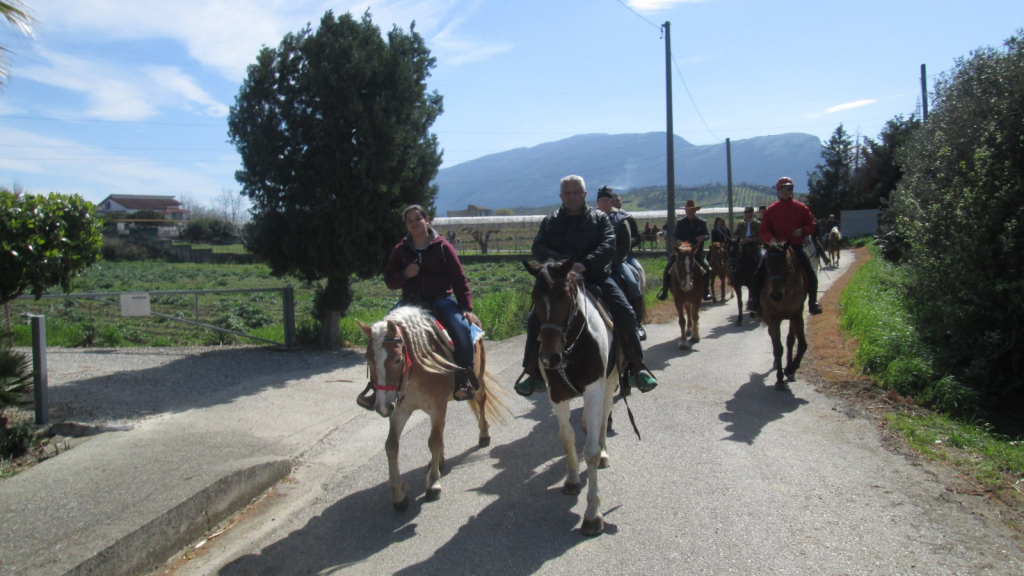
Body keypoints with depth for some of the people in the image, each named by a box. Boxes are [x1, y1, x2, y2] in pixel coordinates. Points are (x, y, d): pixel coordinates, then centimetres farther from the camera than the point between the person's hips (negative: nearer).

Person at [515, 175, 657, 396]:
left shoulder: (599, 218, 10)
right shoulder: (550, 221, 16)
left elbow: (609, 245, -6)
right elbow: (538, 247, 4)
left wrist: (585, 264, -23)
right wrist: (560, 261, -17)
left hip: (596, 278, -1)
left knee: (625, 313, -18)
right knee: (536, 318, -16)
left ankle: (637, 368, -4)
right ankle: (532, 372, -2)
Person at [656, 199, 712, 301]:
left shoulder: (702, 222, 3)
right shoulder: (680, 223, 3)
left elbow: (707, 235, 8)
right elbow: (674, 235, 5)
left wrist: (703, 237, -16)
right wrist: (678, 241, -17)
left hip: (697, 252, 0)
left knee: (707, 269, -18)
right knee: (668, 269, -12)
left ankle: (706, 290, 3)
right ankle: (664, 291, 3)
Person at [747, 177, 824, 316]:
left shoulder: (801, 208, 3)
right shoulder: (771, 210, 2)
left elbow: (811, 226, 8)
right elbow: (764, 230, 2)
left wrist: (803, 230, -14)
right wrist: (771, 239, -18)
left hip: (796, 247, 0)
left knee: (811, 275, -9)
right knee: (759, 274, -13)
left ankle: (813, 303, 9)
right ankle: (755, 301, -1)